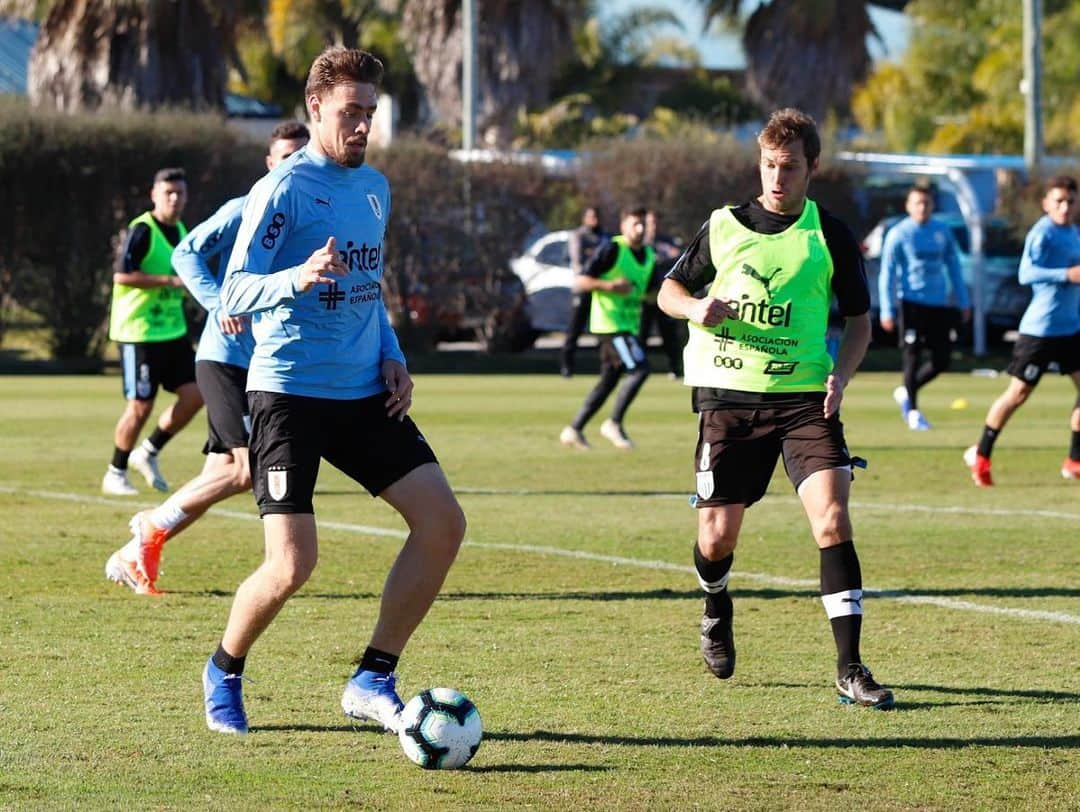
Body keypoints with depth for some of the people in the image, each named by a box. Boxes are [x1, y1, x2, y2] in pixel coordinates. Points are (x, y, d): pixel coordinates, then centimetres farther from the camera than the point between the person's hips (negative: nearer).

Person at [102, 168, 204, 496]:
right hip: (139, 331, -8)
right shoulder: (142, 230, -13)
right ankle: (115, 474, 11)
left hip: (173, 330, 8)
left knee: (194, 394, -2)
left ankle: (148, 453, 14)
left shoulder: (180, 231, 13)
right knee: (140, 407, -5)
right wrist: (170, 280, -24)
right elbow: (122, 275, -22)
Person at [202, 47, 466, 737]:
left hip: (364, 395, 7)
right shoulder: (283, 189, -9)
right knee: (293, 564, -13)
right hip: (290, 394, -7)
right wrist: (297, 278, -32)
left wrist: (392, 356, 10)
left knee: (443, 523, -5)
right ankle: (224, 672, 16)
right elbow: (236, 293, -13)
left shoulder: (375, 188, 14)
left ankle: (373, 681, 5)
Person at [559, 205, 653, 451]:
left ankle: (574, 430, 17)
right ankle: (614, 424, -10)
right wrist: (610, 285, -25)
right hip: (611, 323, -8)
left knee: (609, 380, 10)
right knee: (639, 369, -19)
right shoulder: (612, 250, -11)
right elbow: (580, 281, -13)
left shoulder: (649, 256, 12)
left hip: (629, 326, 8)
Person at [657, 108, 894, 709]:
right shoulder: (724, 226, 5)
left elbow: (860, 319, 10)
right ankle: (717, 609, 40)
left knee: (832, 516, -18)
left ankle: (850, 669, -15)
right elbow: (670, 290, 15)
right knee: (718, 536, 3)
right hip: (728, 395, 1)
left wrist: (841, 376, -9)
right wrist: (696, 308, -9)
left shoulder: (831, 236, 3)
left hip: (804, 396, -1)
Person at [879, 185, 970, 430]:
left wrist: (963, 302, 15)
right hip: (911, 303, -4)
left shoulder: (942, 232, 10)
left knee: (942, 360, 2)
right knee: (912, 355, -6)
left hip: (939, 305, 4)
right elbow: (887, 273, -2)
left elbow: (953, 267, 18)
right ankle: (912, 410, 5)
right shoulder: (898, 234, -2)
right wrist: (887, 310, -8)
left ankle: (906, 393, 23)